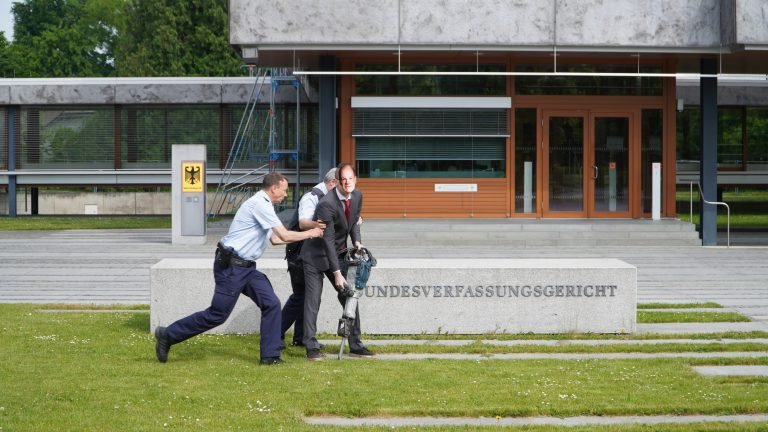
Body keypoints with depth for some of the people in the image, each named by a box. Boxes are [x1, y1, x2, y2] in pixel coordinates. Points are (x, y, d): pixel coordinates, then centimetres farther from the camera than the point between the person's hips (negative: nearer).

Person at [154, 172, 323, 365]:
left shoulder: (264, 205, 15)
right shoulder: (260, 204, -17)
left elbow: (275, 239, 23)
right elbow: (285, 236, -18)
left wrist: (304, 235, 17)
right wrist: (309, 234, -3)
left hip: (246, 267, 10)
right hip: (231, 266, -10)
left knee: (271, 304, 0)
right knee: (217, 314, -5)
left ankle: (270, 356, 4)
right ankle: (168, 335, 6)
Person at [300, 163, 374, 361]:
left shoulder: (357, 196, -5)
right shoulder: (327, 203, -27)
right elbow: (328, 240, -26)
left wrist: (357, 241, -6)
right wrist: (337, 273, -26)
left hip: (338, 254, 7)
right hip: (317, 256, -7)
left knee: (349, 296, 6)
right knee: (313, 300, -7)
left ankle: (355, 345, 13)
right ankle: (312, 347, -2)